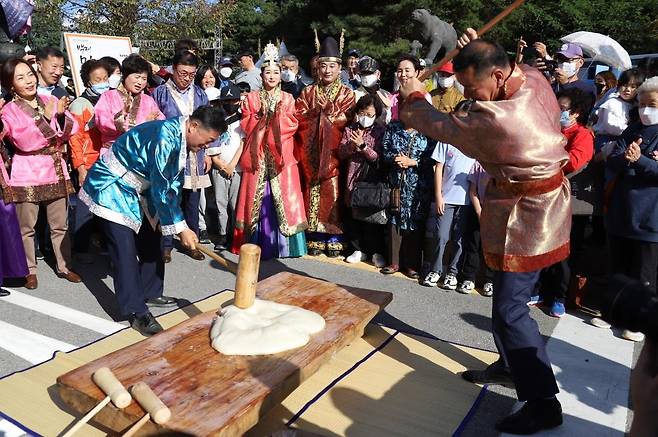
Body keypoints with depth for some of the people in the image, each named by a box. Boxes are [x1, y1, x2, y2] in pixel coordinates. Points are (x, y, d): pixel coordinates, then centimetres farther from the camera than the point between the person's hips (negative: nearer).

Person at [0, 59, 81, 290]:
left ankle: (64, 266, 23)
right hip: (27, 175, -3)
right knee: (27, 227, 6)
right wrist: (45, 117, -21)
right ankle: (30, 270, 21)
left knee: (60, 224, 10)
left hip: (55, 171, 3)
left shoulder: (50, 100, 8)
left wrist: (62, 115, -18)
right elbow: (24, 141, -16)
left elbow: (72, 129, 1)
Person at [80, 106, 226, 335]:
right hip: (112, 187, -9)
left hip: (135, 190, 9)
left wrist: (177, 223, 3)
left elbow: (173, 183, 4)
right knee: (125, 249, -10)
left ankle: (150, 293, 28)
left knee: (150, 240, 13)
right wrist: (180, 228, -21)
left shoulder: (181, 137, -3)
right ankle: (136, 312, -3)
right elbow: (160, 189, -28)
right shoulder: (165, 137, -31)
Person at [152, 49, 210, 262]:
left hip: (194, 157, 3)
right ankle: (166, 245, 12)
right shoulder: (160, 93, -1)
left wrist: (207, 153, 10)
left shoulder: (199, 94, 10)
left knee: (192, 202, 9)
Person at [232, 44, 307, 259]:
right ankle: (257, 243, 7)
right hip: (258, 156, 0)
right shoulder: (252, 98, 10)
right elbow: (246, 124, 1)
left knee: (282, 198, -2)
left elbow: (292, 125, 2)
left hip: (280, 155, 0)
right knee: (258, 197, -1)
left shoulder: (287, 98, 11)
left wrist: (278, 114, -13)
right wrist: (262, 116, -13)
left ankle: (282, 243, 5)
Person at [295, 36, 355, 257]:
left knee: (333, 192, -5)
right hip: (311, 151, 2)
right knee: (312, 192, 1)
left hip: (334, 152, -2)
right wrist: (318, 111, -10)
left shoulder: (347, 93, 8)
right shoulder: (308, 92, 14)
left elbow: (347, 120, -5)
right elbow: (299, 117, 3)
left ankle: (334, 238, 4)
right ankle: (315, 238, 9)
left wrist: (326, 111, -8)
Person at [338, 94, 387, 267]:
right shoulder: (350, 129, 8)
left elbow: (378, 157, -11)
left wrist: (363, 145, -21)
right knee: (352, 216, 7)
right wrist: (352, 145, -15)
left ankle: (376, 252, 15)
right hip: (353, 178, 3)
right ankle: (359, 250, 22)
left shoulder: (381, 131, -1)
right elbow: (341, 154, 2)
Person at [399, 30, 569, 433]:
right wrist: (479, 51, 3)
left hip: (525, 216, -10)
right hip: (544, 202, 10)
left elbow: (441, 127, -14)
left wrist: (415, 97, 6)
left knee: (510, 308, -4)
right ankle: (511, 365, 38)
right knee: (512, 297, 20)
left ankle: (543, 402, 9)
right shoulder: (535, 78, -4)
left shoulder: (495, 119, -30)